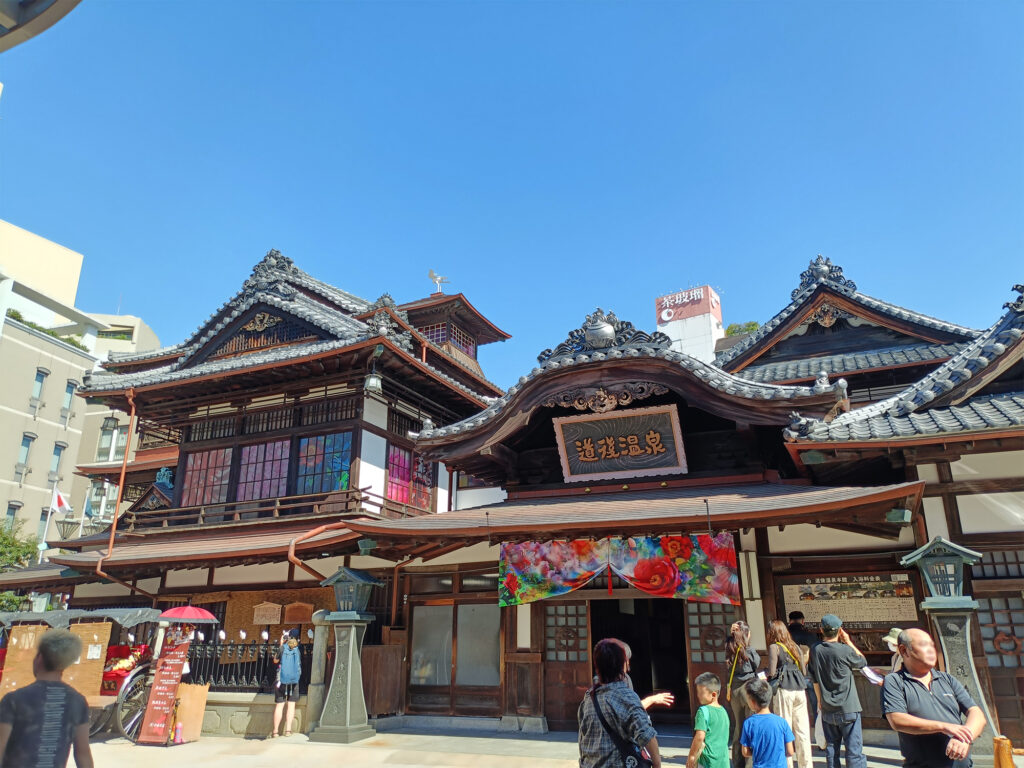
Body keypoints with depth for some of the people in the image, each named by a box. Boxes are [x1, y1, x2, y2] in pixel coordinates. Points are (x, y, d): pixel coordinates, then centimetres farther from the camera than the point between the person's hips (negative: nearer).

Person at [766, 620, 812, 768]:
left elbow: (772, 672, -11)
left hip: (783, 690, -6)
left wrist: (766, 675, 9)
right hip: (799, 689, 6)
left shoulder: (774, 647, -4)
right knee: (802, 731, 10)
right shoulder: (795, 646, 12)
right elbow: (804, 671, 13)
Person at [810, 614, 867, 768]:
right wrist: (848, 641, 7)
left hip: (827, 710, 4)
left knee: (831, 748, 12)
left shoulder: (815, 650, 0)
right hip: (848, 709, -4)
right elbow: (863, 662, 5)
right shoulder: (845, 650, -16)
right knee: (854, 750, 1)